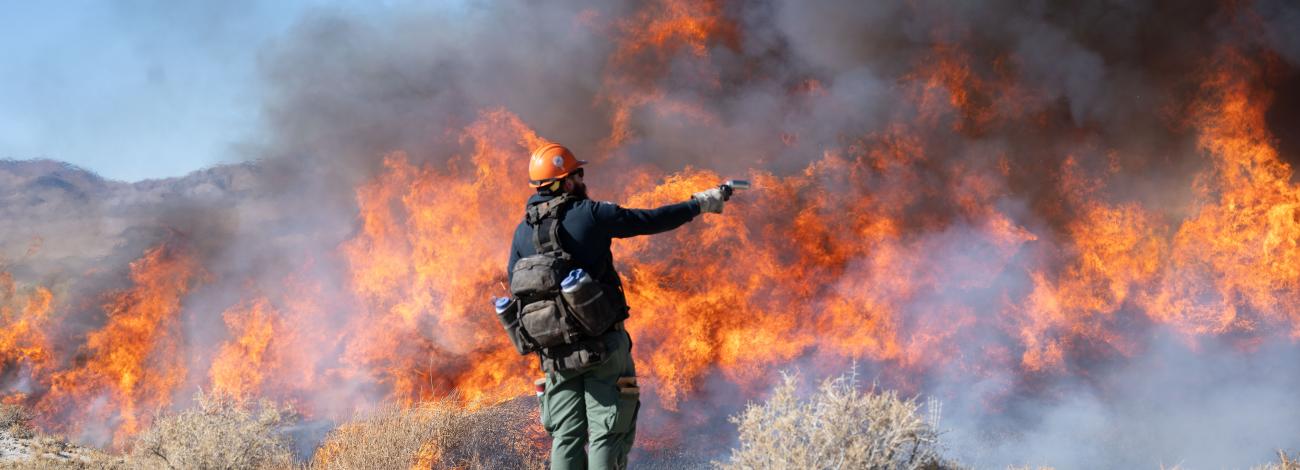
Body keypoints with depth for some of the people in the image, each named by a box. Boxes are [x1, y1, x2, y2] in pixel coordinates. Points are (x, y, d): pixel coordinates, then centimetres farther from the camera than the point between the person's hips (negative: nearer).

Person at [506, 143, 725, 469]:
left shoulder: (523, 231, 5)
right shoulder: (590, 214, -7)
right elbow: (654, 220, 0)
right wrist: (699, 204, 13)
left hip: (557, 353, 4)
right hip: (603, 344, -4)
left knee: (565, 436, 8)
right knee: (606, 434, -1)